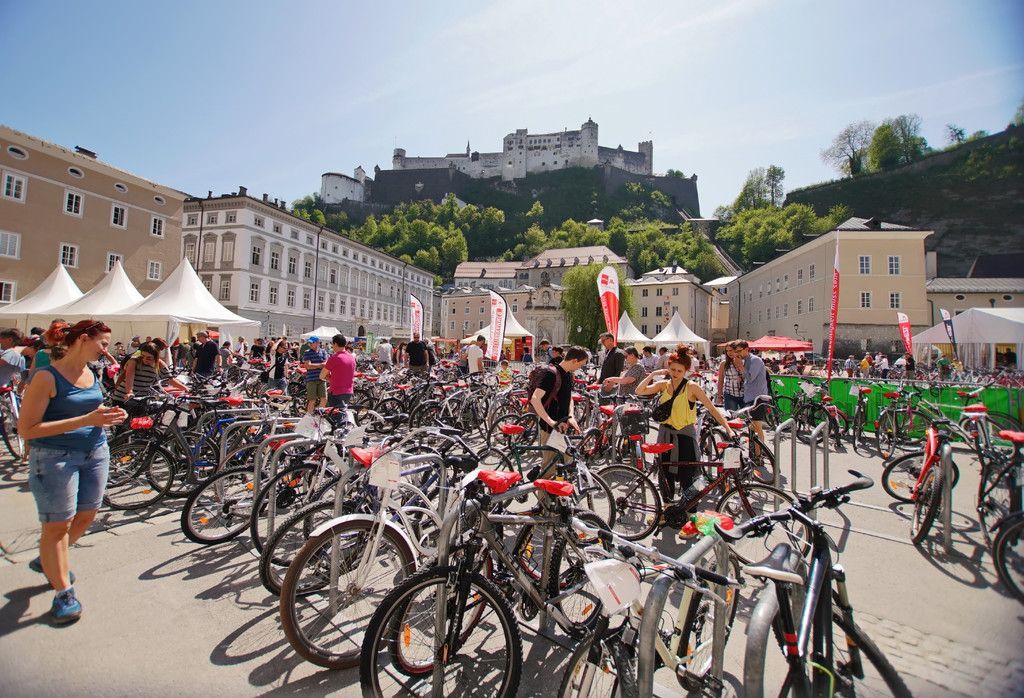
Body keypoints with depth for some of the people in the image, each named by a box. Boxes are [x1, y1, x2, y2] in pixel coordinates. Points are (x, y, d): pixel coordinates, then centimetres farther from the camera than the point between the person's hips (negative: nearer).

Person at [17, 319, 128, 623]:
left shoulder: (91, 374, 6)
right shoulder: (47, 377, -15)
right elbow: (26, 429, -17)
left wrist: (108, 415, -1)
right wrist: (86, 420, -25)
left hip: (95, 453, 7)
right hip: (54, 458, -7)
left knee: (85, 517, 15)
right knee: (58, 525, 3)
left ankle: (48, 561, 42)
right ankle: (63, 592, 17)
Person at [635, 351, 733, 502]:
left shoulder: (691, 387, -10)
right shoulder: (663, 384, 1)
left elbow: (712, 409, -11)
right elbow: (639, 391, -9)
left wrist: (728, 429, -19)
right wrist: (653, 374, -11)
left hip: (685, 436, -4)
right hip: (666, 434, 4)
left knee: (687, 479, -3)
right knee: (665, 476, 14)